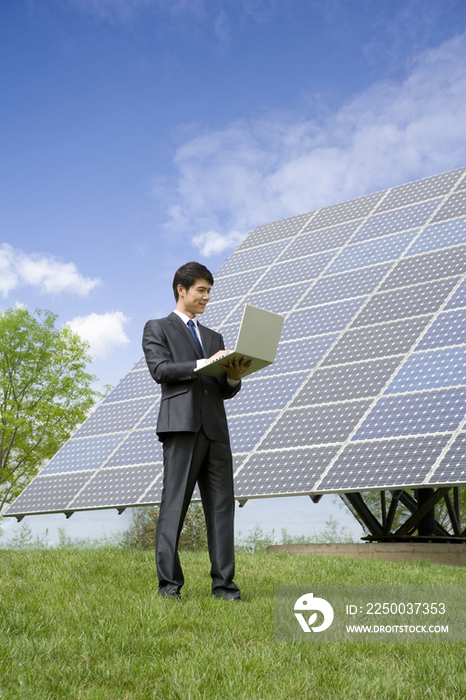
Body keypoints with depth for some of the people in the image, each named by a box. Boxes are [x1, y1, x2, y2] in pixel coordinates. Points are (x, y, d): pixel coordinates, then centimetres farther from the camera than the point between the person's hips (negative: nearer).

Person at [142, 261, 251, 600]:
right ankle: (169, 583, 1)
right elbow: (160, 369, -6)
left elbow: (225, 391, 19)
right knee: (174, 505, -4)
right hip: (181, 424, -5)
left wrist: (234, 376, -3)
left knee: (222, 505, 0)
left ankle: (224, 584, 3)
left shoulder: (214, 337, 27)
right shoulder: (157, 328, 12)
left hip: (215, 428, 5)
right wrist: (203, 364, -14)